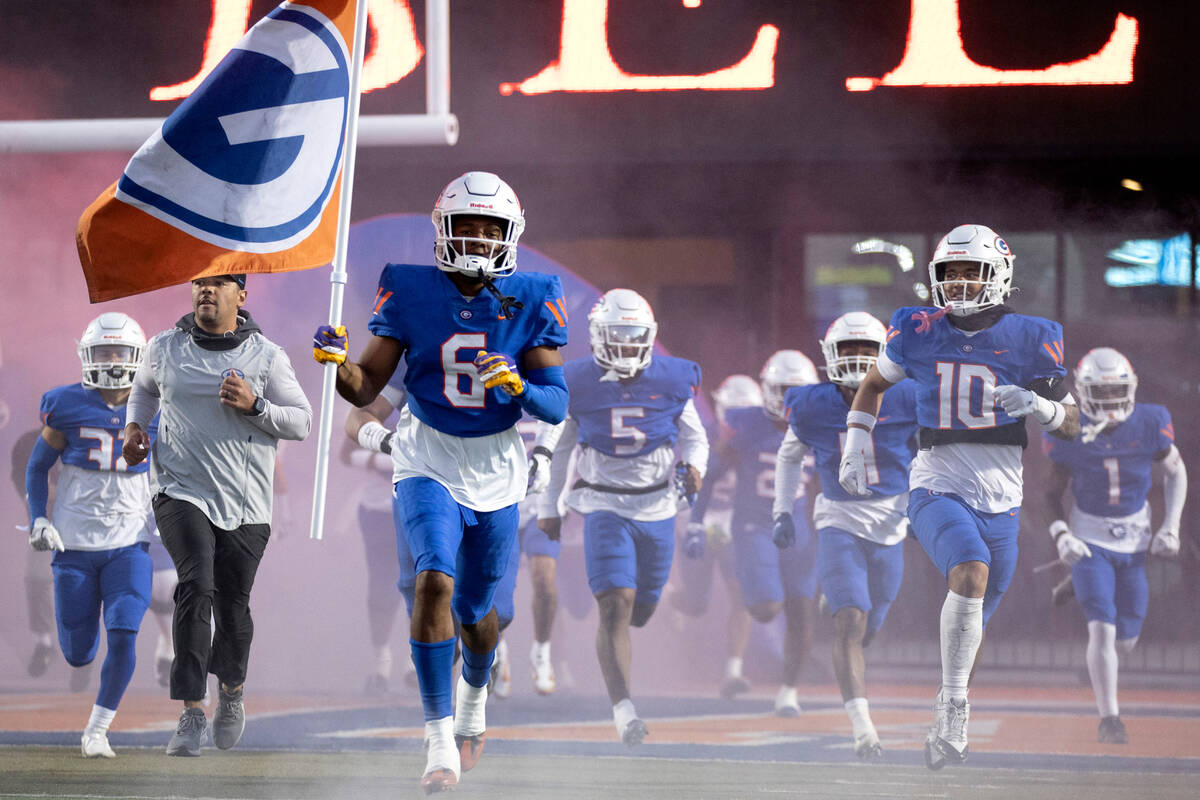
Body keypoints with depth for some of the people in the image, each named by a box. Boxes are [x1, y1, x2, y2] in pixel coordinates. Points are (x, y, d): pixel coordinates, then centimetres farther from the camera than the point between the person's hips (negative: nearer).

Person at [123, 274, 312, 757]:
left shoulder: (266, 356, 0)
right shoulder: (165, 349, 5)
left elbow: (302, 422, 2)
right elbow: (144, 387, 27)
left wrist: (255, 406, -14)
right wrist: (135, 426, 8)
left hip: (244, 503, 0)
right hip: (182, 491, 0)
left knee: (232, 604, 7)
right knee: (196, 586, -21)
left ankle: (232, 688, 39)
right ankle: (192, 713, -20)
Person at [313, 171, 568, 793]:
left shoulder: (532, 300, -7)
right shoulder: (410, 292, -7)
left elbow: (557, 405, -8)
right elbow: (366, 388, -6)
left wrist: (516, 385, -28)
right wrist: (336, 361, -27)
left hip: (496, 469, 2)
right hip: (428, 463, -1)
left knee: (475, 609, 12)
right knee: (435, 582, -23)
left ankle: (474, 696, 47)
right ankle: (440, 741, -22)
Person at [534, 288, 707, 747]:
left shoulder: (670, 381, -1)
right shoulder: (577, 385, -5)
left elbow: (694, 437, 13)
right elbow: (553, 448, 7)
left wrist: (693, 466, -10)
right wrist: (548, 507, 9)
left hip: (657, 508, 3)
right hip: (605, 507, -3)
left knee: (641, 609, 14)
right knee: (616, 605, -16)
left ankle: (613, 649, 51)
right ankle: (623, 710, -20)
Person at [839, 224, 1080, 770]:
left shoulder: (1029, 340, -2)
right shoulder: (918, 333, 0)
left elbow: (1071, 426, 5)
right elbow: (874, 383, 20)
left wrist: (1037, 405, -16)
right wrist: (855, 448, 11)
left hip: (1001, 500, 2)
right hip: (937, 491, -2)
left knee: (972, 624, 10)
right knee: (971, 572, -30)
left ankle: (944, 725, 31)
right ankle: (953, 707, -24)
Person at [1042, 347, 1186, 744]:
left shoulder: (1150, 425, -10)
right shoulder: (1068, 434, -13)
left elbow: (1176, 472, 6)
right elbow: (1053, 491, 0)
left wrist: (1171, 526, -1)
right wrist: (1061, 535, -15)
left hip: (1134, 539, 2)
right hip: (1090, 541, -2)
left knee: (1126, 639, 6)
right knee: (1102, 628, -16)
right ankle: (1109, 718, -8)